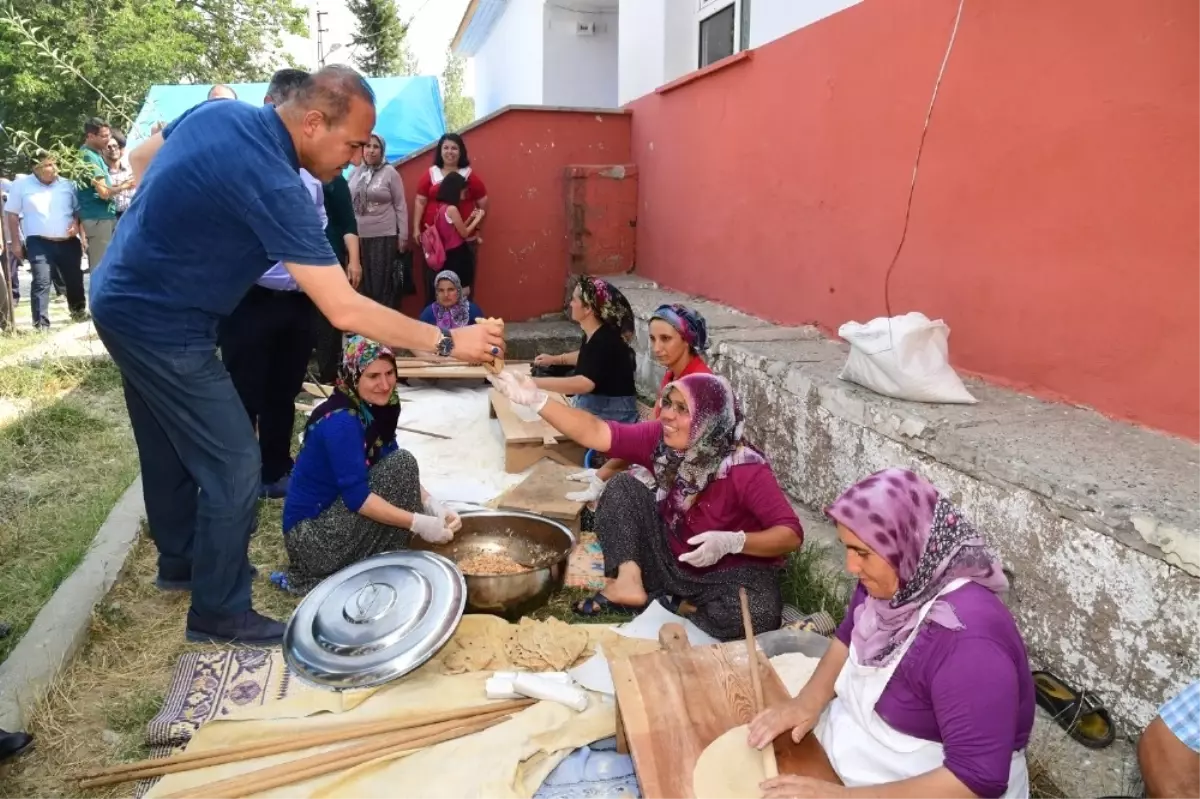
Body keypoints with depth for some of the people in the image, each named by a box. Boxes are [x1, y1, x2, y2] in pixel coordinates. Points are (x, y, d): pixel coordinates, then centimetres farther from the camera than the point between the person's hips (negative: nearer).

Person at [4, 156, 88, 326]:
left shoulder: (67, 184, 8)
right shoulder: (21, 185, 2)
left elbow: (79, 209, 15)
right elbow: (11, 214, 4)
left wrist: (76, 223, -7)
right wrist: (16, 243, 0)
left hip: (68, 242, 3)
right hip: (39, 243, -3)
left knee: (74, 279, 13)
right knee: (41, 282, -12)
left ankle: (79, 310, 37)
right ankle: (41, 324, -13)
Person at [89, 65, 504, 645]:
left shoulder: (220, 111, -2)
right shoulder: (271, 183, -29)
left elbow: (140, 158, 15)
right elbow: (344, 311, -32)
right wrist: (448, 341, -27)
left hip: (124, 300, 10)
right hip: (162, 326, -10)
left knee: (169, 446, 23)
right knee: (234, 465, -3)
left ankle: (180, 559, 43)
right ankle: (219, 613, 12)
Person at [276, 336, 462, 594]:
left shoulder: (376, 409, 2)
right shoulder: (340, 421, -24)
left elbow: (399, 478, 6)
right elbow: (357, 497, -29)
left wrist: (433, 506, -9)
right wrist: (419, 523, -30)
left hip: (334, 516, 9)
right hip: (310, 533, -9)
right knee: (401, 464, -18)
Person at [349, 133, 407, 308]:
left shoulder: (390, 172, -1)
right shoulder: (355, 172, 9)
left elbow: (400, 205, -2)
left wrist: (403, 235, -6)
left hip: (385, 236, -4)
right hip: (359, 236, 4)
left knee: (383, 283, -1)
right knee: (362, 282, 7)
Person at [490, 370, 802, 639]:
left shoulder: (745, 470, -27)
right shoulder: (662, 439, -13)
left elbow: (791, 534, -26)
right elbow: (596, 433, -20)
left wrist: (732, 542, -42)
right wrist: (537, 399, -31)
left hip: (731, 573, -4)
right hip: (671, 562, 4)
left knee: (757, 614, -36)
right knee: (623, 486, -9)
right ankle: (629, 583, -18)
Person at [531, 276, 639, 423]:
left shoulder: (605, 341, -26)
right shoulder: (593, 334, 2)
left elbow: (585, 384, -39)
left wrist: (535, 382, -39)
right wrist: (554, 359, 17)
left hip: (611, 415, -8)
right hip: (591, 407, 8)